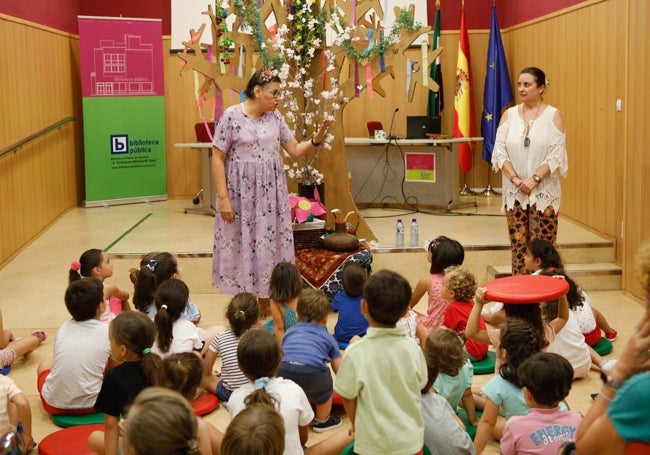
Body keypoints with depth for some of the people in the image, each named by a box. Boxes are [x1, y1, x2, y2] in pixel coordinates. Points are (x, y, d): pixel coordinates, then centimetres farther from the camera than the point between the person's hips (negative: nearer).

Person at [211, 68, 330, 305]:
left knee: (269, 245, 6)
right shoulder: (231, 116, -9)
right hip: (242, 192, -4)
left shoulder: (275, 116, 5)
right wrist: (223, 197, -13)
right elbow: (217, 159, -8)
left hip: (271, 192, 5)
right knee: (242, 245, 2)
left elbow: (295, 150, 9)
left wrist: (316, 139, -10)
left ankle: (265, 306, 18)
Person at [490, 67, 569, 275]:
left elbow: (557, 156, -7)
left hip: (544, 192, -3)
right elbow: (499, 151, 2)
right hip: (514, 192, 3)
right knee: (518, 246, 5)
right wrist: (515, 179, -10)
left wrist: (534, 179, -16)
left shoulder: (553, 115, -1)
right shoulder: (509, 114, 8)